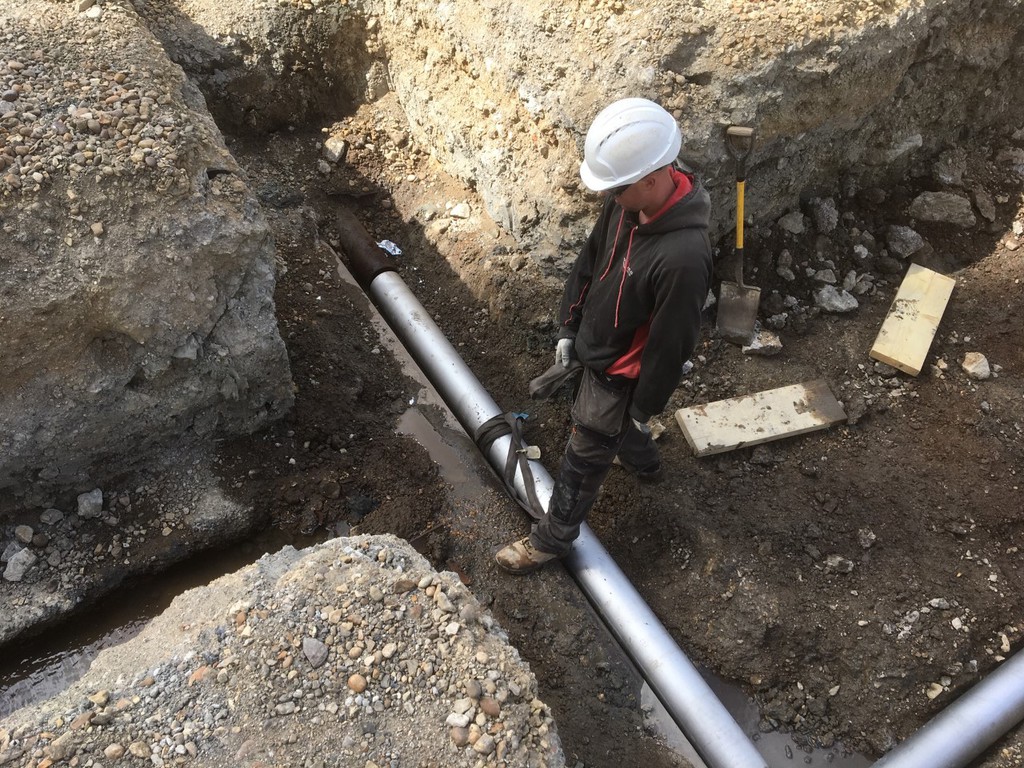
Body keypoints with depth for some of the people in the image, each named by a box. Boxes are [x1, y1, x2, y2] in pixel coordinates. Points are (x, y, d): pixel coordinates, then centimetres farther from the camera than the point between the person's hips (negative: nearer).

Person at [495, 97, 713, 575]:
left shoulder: (684, 257, -39)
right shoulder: (627, 201, -15)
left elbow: (671, 343, -27)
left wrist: (645, 407, -14)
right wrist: (569, 326, 9)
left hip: (621, 374, -8)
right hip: (595, 350, 8)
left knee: (583, 459, 11)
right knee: (615, 423, 35)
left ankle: (553, 538, 36)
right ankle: (644, 464, 67)